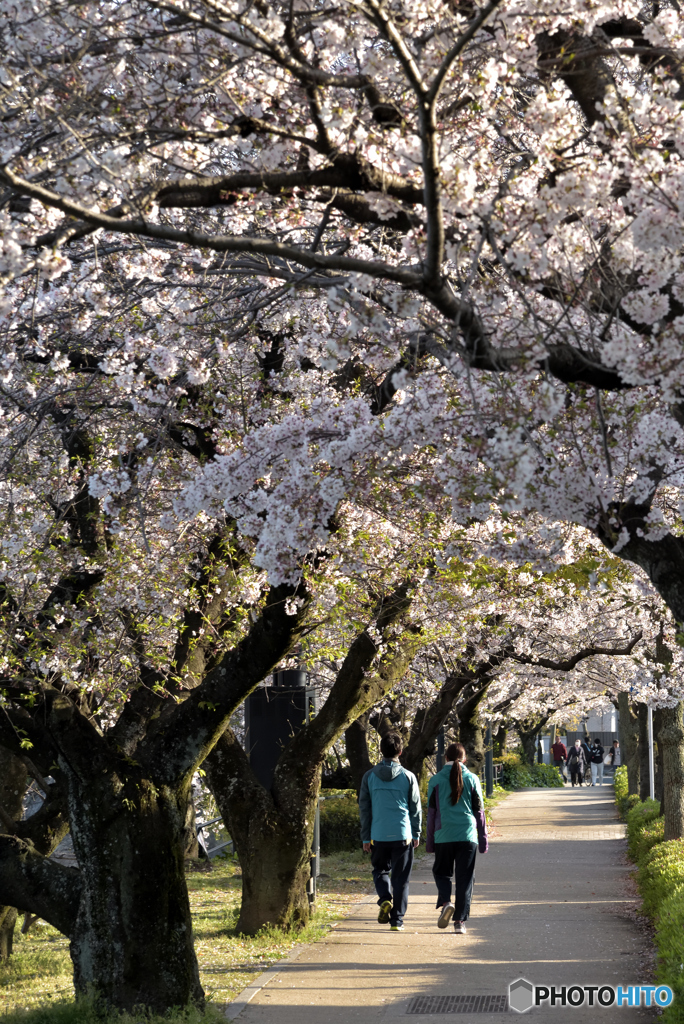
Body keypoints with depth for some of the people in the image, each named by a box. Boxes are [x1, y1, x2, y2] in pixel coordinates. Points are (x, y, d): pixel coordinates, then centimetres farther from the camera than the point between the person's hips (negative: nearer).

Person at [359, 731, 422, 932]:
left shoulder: (369, 776, 1)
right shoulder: (408, 777, -2)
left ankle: (385, 899, -6)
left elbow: (364, 809, 5)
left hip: (378, 836, 1)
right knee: (400, 879, 6)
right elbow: (416, 808, 4)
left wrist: (365, 838, 11)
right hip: (402, 835, -1)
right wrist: (416, 834, 16)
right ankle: (397, 920, 5)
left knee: (380, 870, 20)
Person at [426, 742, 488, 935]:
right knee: (465, 878, 6)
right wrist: (483, 839, 12)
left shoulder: (436, 780, 1)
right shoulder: (472, 779, 2)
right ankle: (460, 921, 3)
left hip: (443, 836, 0)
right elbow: (479, 811, 5)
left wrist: (430, 841, 11)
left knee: (442, 872, 17)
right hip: (467, 835, 0)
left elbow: (431, 812, 4)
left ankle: (445, 902, -10)